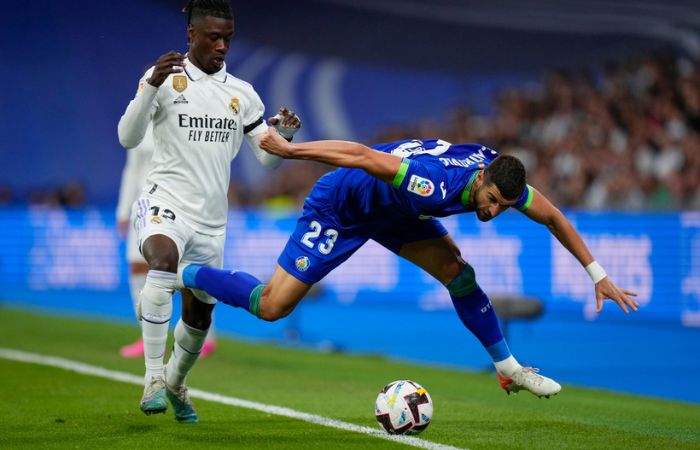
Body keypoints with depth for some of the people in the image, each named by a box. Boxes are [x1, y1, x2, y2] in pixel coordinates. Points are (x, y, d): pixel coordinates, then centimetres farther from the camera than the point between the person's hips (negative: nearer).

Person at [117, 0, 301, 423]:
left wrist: (285, 135, -11)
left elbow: (268, 158, 11)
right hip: (165, 201, -5)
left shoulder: (242, 93, 9)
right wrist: (154, 84, -27)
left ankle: (175, 382, 42)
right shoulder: (165, 78, -3)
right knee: (164, 261, -36)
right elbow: (128, 138, -13)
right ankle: (154, 378, -34)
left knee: (199, 314, 13)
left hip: (211, 219, 5)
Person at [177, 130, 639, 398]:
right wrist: (290, 149, -37)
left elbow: (554, 218, -1)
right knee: (272, 306, -11)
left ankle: (509, 369, 10)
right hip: (337, 206, -7)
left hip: (390, 209, 7)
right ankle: (184, 275, 9)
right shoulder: (435, 186, -41)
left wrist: (598, 275, -1)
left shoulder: (504, 183, -16)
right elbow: (363, 155, -39)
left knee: (457, 272, -4)